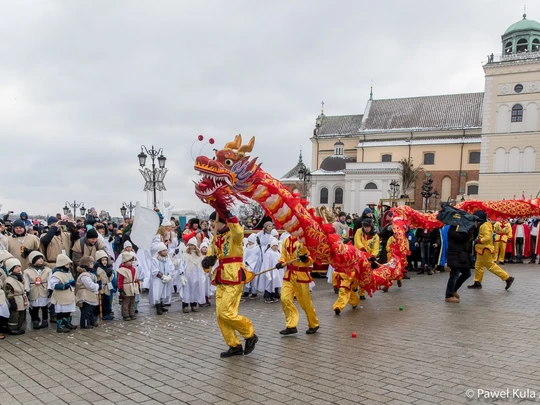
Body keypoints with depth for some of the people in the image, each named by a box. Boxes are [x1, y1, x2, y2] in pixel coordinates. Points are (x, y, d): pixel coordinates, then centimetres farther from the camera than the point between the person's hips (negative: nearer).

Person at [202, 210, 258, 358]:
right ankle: (235, 346, 17)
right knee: (220, 315, 6)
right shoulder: (215, 238, 15)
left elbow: (239, 232, -34)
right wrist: (207, 262, -10)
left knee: (227, 313, -12)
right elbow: (209, 258, 13)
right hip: (221, 279, 9)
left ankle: (250, 335, 9)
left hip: (234, 278, -8)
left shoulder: (233, 233, -8)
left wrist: (229, 215, -32)